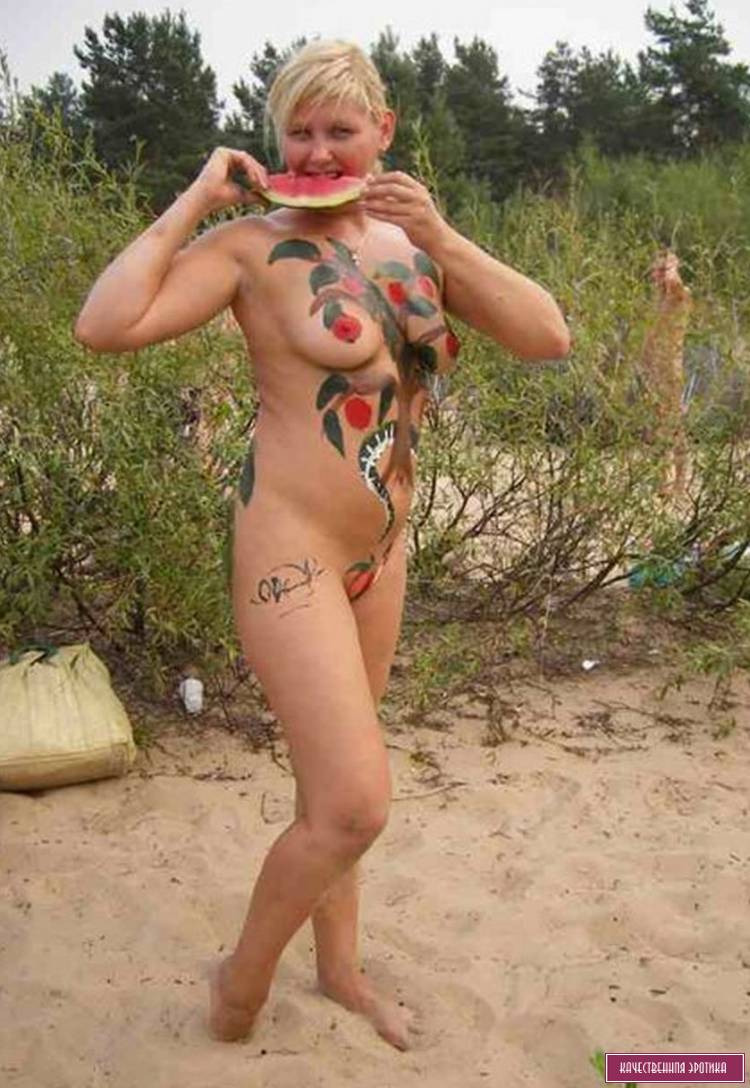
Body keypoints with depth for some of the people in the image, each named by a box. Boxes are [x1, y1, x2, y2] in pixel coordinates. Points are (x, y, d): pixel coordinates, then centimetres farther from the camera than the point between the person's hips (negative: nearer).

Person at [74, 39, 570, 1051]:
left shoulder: (412, 240, 7)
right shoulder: (252, 245, -10)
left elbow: (547, 338, -2)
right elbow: (105, 324, -23)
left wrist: (440, 236, -12)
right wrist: (194, 202, -16)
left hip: (381, 548, 7)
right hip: (290, 550, -6)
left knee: (334, 777, 21)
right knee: (355, 805, -9)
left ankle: (340, 965, 40)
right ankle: (242, 982, 18)